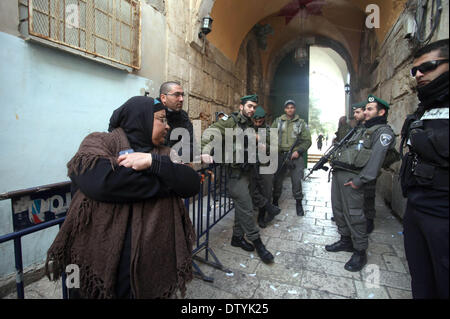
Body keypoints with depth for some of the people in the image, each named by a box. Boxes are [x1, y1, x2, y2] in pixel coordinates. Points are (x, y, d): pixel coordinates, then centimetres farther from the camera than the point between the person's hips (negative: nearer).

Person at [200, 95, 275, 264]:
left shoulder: (250, 125, 15)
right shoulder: (232, 121, -9)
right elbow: (212, 131, -24)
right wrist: (206, 150, -39)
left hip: (245, 171, 8)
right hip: (235, 172, -8)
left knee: (241, 206, 16)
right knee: (246, 207, -4)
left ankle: (237, 237, 31)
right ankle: (257, 243, 9)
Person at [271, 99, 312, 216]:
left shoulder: (301, 123, 5)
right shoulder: (278, 121, 8)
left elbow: (307, 140, 3)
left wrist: (298, 151, -11)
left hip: (295, 155, -1)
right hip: (280, 154, 1)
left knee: (297, 181, -3)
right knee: (277, 179, 9)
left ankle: (298, 203, 15)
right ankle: (275, 202, 26)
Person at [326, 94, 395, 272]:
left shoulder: (383, 131, -3)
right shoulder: (363, 130, 27)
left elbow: (376, 158, -16)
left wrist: (360, 180, -23)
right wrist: (333, 160, 16)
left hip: (351, 176, -9)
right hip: (338, 173, 9)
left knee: (354, 214, -5)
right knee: (338, 209, 13)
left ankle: (360, 252, 9)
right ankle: (346, 241, 28)